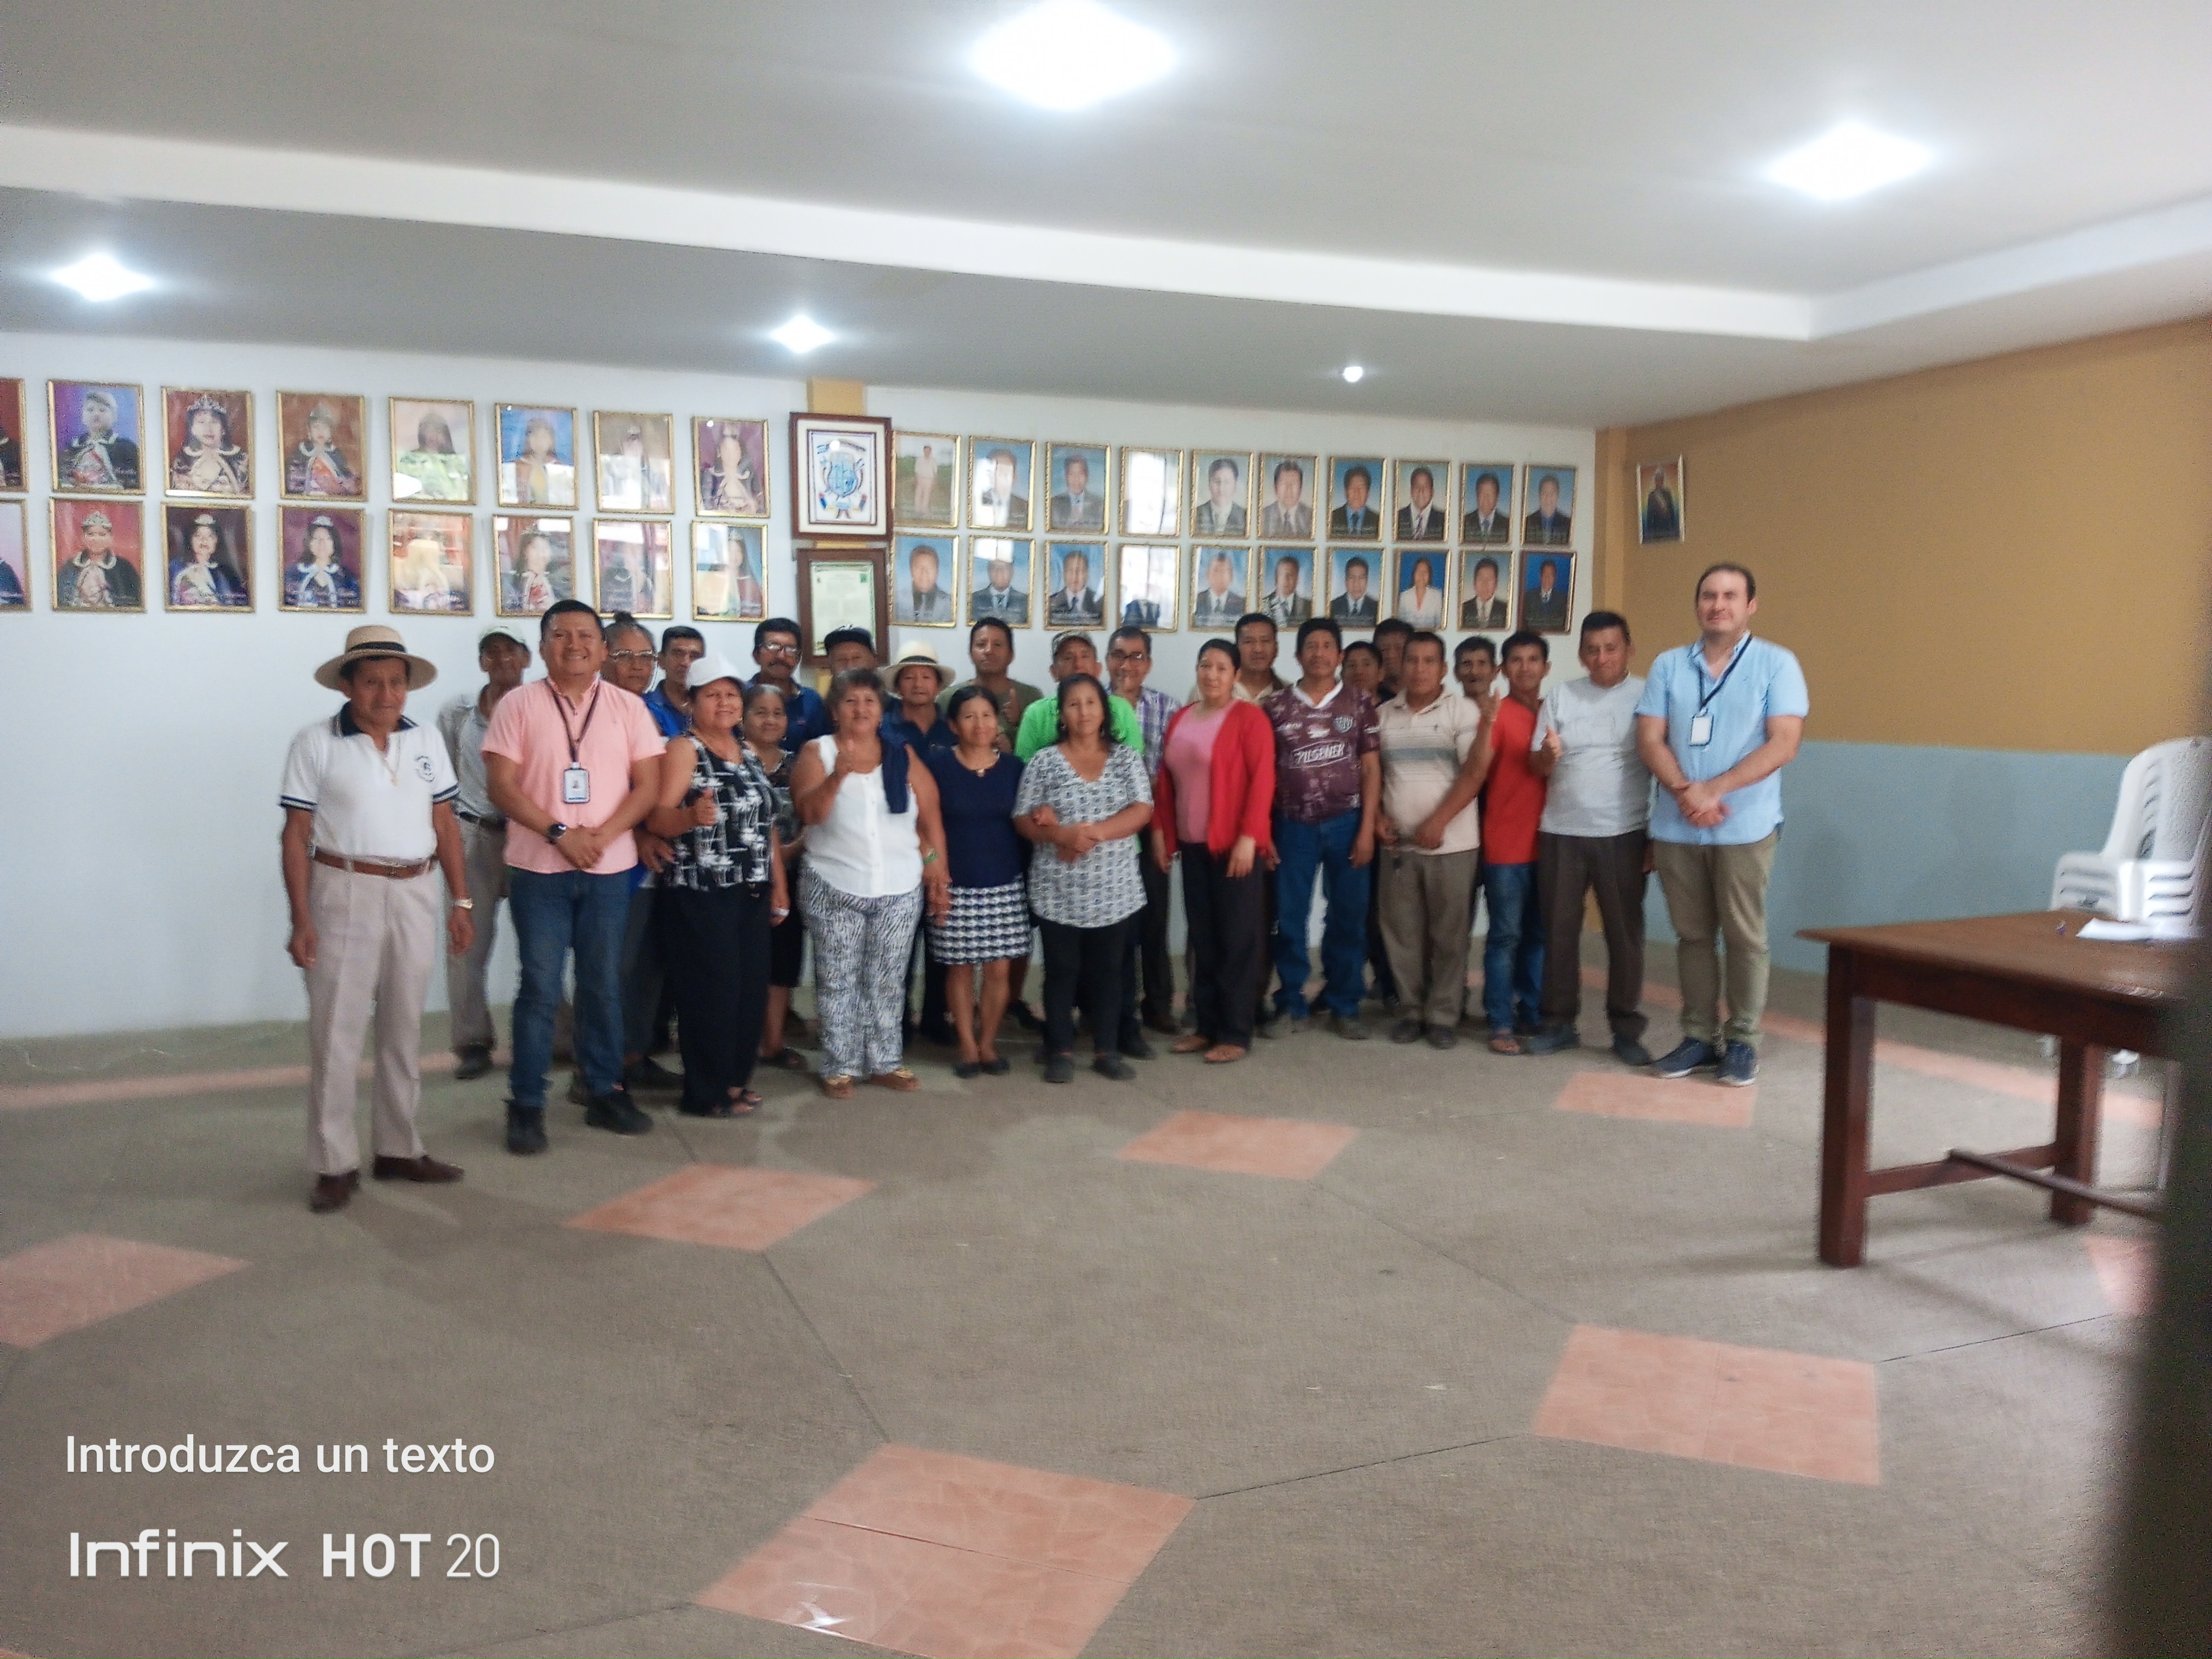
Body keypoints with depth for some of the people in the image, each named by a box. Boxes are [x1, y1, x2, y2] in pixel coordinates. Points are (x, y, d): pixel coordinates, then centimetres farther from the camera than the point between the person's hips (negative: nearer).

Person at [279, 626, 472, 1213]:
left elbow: (445, 825, 10)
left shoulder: (427, 742, 7)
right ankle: (335, 1165, 6)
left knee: (405, 1028, 12)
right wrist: (301, 919, -10)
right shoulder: (316, 744, -5)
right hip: (345, 893, -4)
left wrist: (461, 902, 6)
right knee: (336, 1031, -1)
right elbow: (296, 836, -5)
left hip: (415, 894, 4)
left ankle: (399, 1149, 23)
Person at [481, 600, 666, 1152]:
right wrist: (559, 833, -16)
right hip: (537, 868, -2)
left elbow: (647, 785, 0)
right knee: (540, 986, 0)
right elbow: (501, 785, -7)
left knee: (604, 984, 9)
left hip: (610, 868, 2)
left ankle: (605, 1093, 20)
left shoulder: (628, 707, 4)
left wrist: (601, 836, -13)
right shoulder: (518, 705, -1)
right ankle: (526, 1104, 9)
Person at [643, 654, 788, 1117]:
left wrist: (778, 885, 18)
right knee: (712, 991, -5)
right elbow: (657, 819, -16)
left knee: (751, 989, 7)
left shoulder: (748, 752, 15)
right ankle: (706, 1094, 4)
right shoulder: (683, 749, -6)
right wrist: (691, 816, -37)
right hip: (699, 893, -7)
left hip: (751, 892, 7)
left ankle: (735, 1080, 20)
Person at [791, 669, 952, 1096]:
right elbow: (809, 813, -14)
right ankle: (839, 1067, 10)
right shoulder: (817, 752, 0)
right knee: (838, 980, 2)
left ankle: (885, 1062, 18)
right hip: (834, 890, -2)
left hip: (900, 890, 2)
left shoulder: (903, 756, 6)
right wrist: (838, 776, -30)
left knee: (887, 981, 9)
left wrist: (939, 879, 3)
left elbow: (930, 820, 7)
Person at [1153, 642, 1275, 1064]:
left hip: (1234, 845, -6)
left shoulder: (1249, 717, -6)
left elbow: (1262, 780, -13)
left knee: (1238, 939, 0)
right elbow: (1166, 779, 16)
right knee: (1202, 939, 11)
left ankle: (1236, 1033, 7)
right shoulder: (1180, 718, 13)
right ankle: (1206, 1026, 20)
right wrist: (1160, 829, 9)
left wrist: (1249, 837, -19)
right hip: (1192, 845, 6)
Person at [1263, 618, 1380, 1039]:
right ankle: (1291, 1004, 18)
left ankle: (1343, 1006, 19)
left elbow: (1371, 768, 2)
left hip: (1346, 823, 0)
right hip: (1293, 825, 0)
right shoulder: (1274, 705, 2)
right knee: (1289, 919, 4)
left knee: (1348, 918, 6)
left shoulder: (1359, 702, 3)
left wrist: (1367, 828, -4)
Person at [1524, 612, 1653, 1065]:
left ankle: (1627, 1030, 13)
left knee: (1625, 933, 4)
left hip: (1624, 835, -2)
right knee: (1559, 931, 6)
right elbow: (1537, 768, 5)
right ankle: (1559, 1023, 17)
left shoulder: (1647, 696, -1)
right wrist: (1548, 753, -19)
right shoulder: (1560, 696, 5)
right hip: (1561, 832, 2)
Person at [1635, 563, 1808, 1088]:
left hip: (1745, 827, -3)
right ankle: (1699, 1037, 18)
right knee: (1692, 935, 9)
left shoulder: (1776, 664, -1)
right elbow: (1649, 740, 2)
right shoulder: (1669, 665, 7)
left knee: (1745, 937, 3)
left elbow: (1784, 745, -10)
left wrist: (1713, 789, -17)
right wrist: (1685, 792, -15)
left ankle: (1742, 1041, 13)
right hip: (1675, 828, 3)